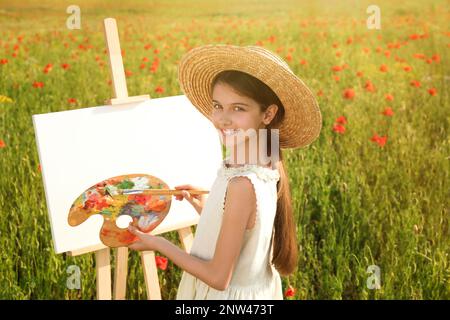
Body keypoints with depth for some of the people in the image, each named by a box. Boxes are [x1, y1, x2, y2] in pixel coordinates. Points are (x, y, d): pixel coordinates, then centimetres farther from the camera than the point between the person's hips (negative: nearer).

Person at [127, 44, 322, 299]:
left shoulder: (242, 184, -31)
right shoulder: (266, 166, -7)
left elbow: (219, 277, -23)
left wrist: (157, 243, -14)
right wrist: (205, 208, 4)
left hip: (228, 295, -7)